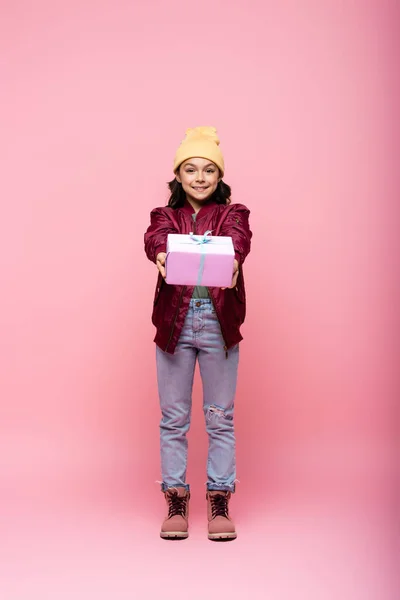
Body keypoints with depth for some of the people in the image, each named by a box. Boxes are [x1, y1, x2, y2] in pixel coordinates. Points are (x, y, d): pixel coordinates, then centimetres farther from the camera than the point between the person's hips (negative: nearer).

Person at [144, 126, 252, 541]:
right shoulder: (166, 215, 11)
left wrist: (232, 258, -40)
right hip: (174, 321, 1)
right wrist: (161, 255, -39)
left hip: (219, 323, -1)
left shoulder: (231, 214, 9)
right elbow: (156, 236, -13)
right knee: (173, 417, 7)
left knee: (220, 417, 6)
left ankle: (219, 502, 18)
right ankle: (176, 502, 19)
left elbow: (238, 237, -15)